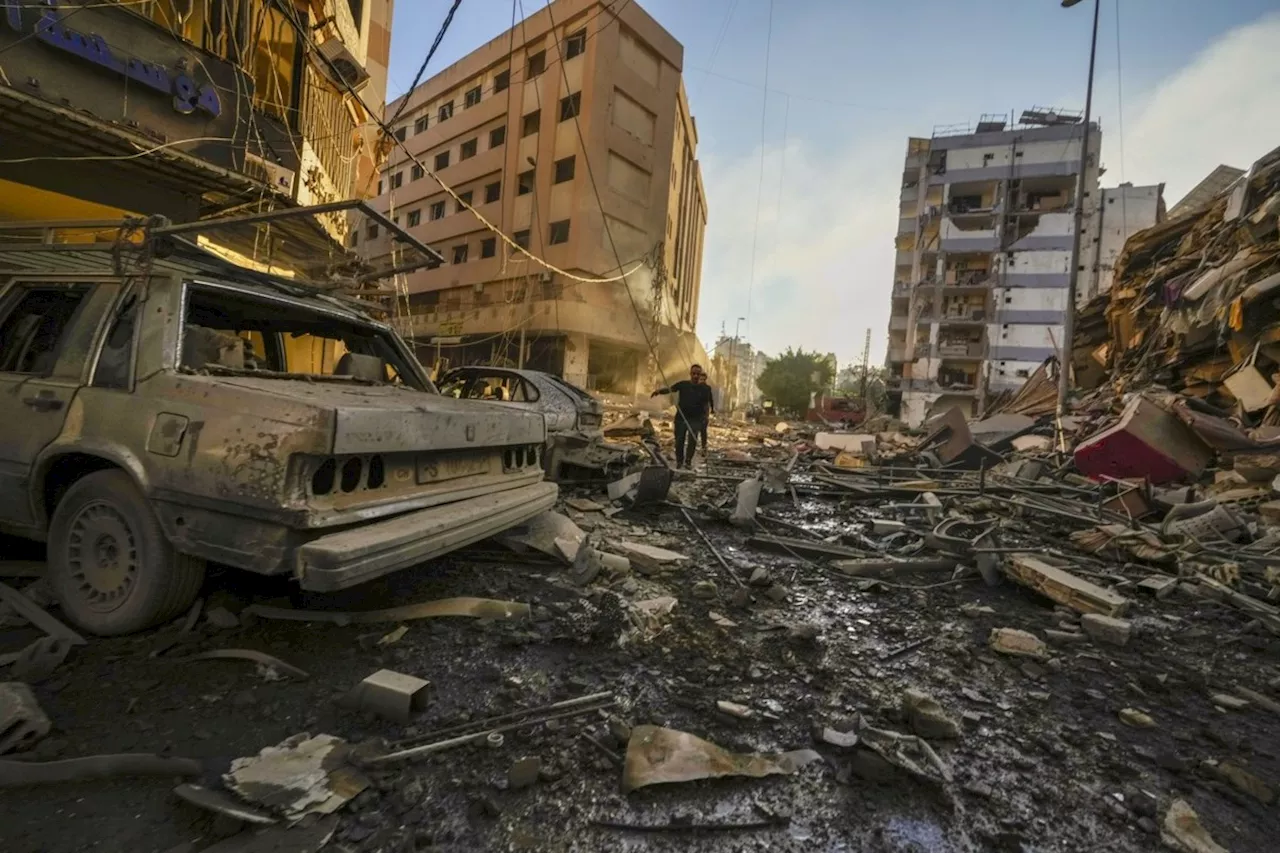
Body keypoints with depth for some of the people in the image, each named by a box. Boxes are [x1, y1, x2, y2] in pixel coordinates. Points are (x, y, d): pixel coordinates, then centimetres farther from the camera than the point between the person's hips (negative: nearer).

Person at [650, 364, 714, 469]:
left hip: (696, 419, 0)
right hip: (681, 417, 0)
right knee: (679, 440, 5)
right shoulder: (683, 384, -2)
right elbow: (670, 389, -9)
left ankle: (688, 461, 14)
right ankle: (679, 460, 23)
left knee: (692, 440, -3)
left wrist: (705, 417, 0)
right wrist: (659, 391, -28)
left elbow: (707, 404, 6)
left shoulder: (705, 388, -1)